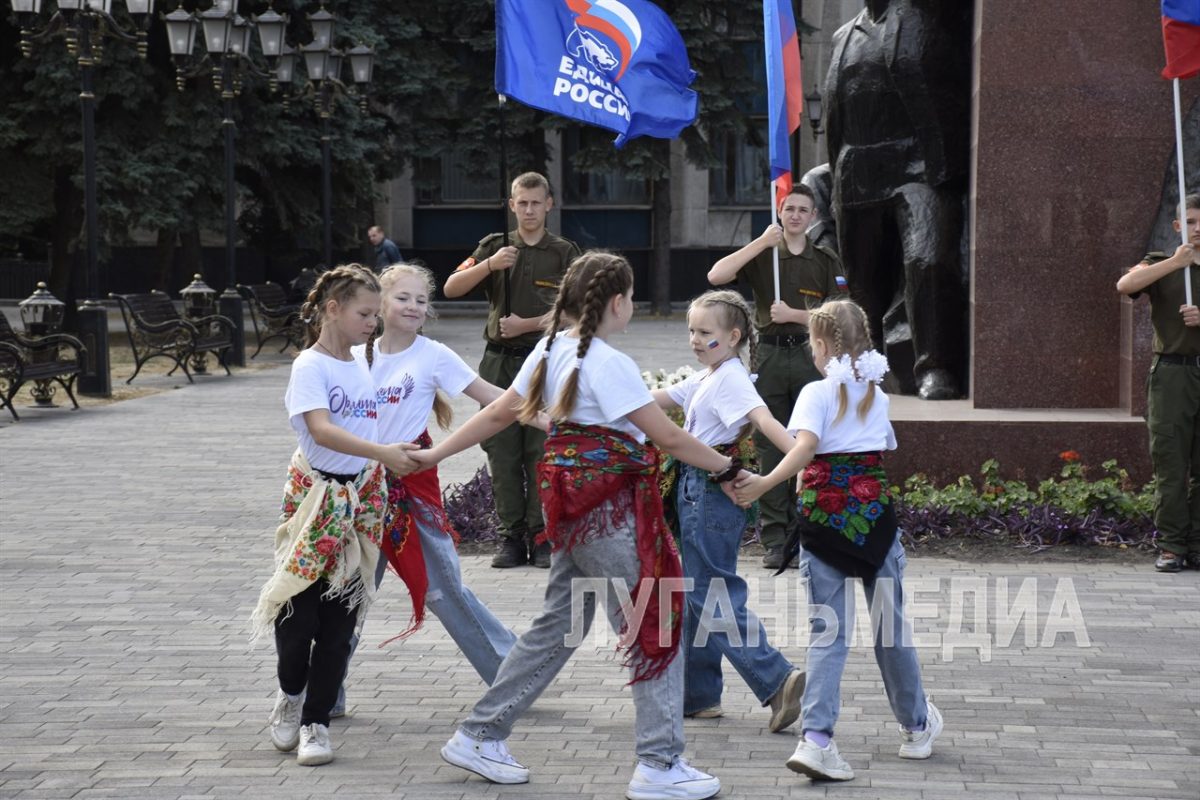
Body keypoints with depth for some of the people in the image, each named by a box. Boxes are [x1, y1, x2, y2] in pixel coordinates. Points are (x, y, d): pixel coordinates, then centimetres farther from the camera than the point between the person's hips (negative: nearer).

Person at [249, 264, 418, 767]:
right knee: (299, 611, -3)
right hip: (315, 497, -6)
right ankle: (290, 696, 24)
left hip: (360, 502, 6)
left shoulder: (361, 371, 8)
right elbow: (321, 430, -27)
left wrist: (380, 503, 15)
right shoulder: (310, 367, -12)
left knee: (339, 621, 5)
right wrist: (383, 453, -38)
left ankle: (316, 722, 12)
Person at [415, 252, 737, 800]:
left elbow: (499, 412, 12)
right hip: (609, 504, -9)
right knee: (655, 627, -1)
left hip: (571, 502, 9)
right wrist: (728, 468, -7)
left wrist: (434, 455, 19)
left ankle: (479, 736, 23)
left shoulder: (551, 350, 8)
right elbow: (667, 436, -17)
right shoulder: (609, 364, -17)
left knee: (558, 626, 17)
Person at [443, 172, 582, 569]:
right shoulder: (495, 246, 10)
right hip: (499, 361, 2)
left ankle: (541, 537, 2)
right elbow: (451, 288, 0)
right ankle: (511, 536, 7)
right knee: (502, 452, 1)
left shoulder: (564, 252, 5)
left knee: (541, 452, -4)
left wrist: (526, 324, -11)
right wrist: (489, 265, -15)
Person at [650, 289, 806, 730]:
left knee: (713, 595, -11)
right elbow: (655, 400, 27)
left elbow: (764, 419, -27)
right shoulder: (704, 379, 16)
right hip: (695, 491, 10)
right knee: (697, 594, 14)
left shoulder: (730, 378, -12)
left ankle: (776, 679, -17)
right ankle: (698, 694, 21)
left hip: (713, 492, -10)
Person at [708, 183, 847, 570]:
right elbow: (716, 276, -10)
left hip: (810, 356, 0)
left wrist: (794, 314, -11)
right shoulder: (762, 255, 7)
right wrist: (762, 242, -13)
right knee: (770, 450, 0)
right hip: (770, 354, 0)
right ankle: (775, 541, 4)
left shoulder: (826, 261, 8)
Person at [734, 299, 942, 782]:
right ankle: (916, 726, 31)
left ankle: (816, 738, -14)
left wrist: (764, 484, -26)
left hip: (824, 513, -3)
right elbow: (885, 449, 13)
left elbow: (805, 447, -21)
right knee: (890, 624, 17)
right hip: (874, 511, 3)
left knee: (827, 632, 0)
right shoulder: (877, 396, 10)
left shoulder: (817, 394, -5)